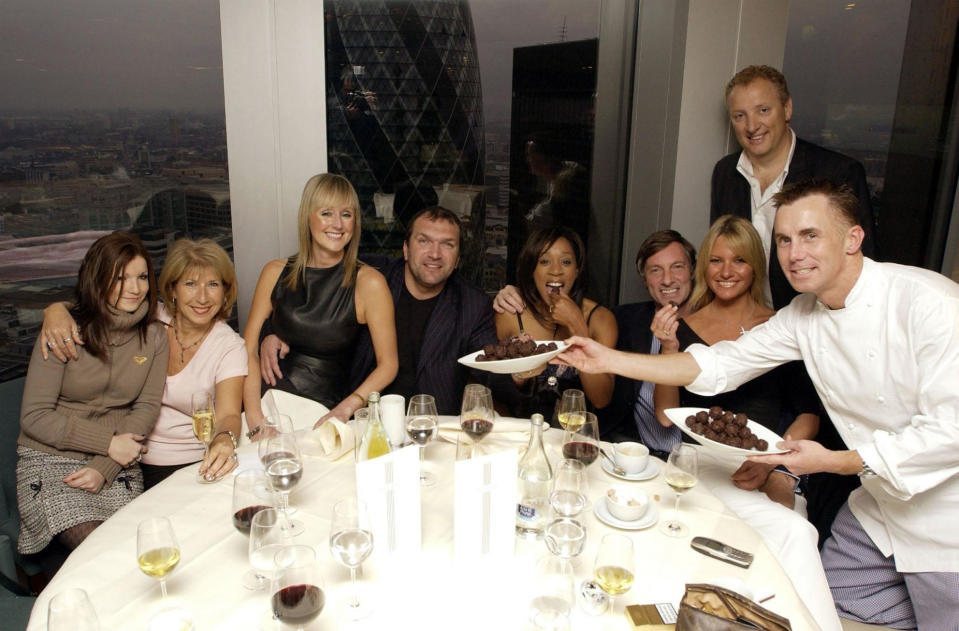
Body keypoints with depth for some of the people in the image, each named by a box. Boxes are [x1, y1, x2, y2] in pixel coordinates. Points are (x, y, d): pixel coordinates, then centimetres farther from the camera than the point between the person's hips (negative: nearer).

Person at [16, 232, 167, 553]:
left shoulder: (154, 337, 2)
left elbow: (147, 408, 0)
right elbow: (34, 417, -7)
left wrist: (104, 469, -13)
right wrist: (108, 443, -14)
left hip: (116, 464, 3)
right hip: (50, 459, -2)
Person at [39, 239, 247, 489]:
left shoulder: (230, 347, -6)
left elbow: (228, 414, -16)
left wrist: (224, 441, -41)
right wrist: (57, 309, -20)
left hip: (194, 465, -1)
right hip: (134, 462, 1)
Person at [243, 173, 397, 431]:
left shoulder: (368, 282, -4)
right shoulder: (276, 273, 5)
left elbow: (388, 364, -3)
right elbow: (249, 349, 4)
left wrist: (345, 408, -16)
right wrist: (255, 418, -9)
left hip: (326, 412, -2)